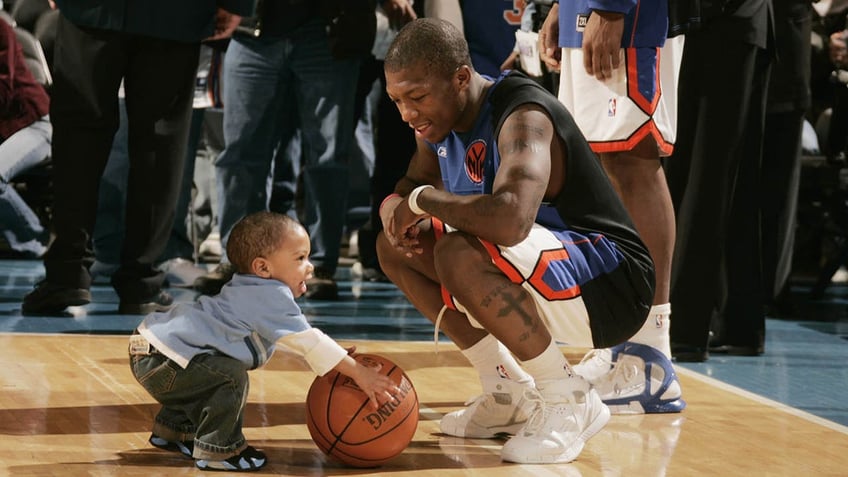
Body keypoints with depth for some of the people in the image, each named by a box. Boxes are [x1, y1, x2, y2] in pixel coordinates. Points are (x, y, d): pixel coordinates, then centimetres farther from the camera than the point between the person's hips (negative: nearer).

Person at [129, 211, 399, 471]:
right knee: (230, 376, -24)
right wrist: (359, 373, -19)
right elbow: (309, 341, -22)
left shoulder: (252, 292, 15)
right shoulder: (271, 297, -18)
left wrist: (337, 358, 11)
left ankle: (173, 430, 46)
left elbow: (300, 340, 22)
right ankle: (217, 451, -10)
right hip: (160, 361, -11)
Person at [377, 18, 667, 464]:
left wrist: (424, 199, -27)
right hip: (548, 275, 10)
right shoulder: (439, 123, 3)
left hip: (612, 284, -10)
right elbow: (402, 194, 18)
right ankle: (509, 393, 13)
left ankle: (569, 401, -15)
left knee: (460, 254, -33)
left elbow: (510, 219, -44)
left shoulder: (522, 115, -26)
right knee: (397, 247, 9)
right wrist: (397, 215, -8)